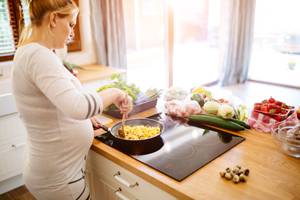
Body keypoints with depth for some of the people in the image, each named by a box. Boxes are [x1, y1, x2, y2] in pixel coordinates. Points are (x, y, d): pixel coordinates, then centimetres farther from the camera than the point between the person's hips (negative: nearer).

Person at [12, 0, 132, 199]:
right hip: (59, 179, -9)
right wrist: (114, 93, -22)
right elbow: (77, 107, -39)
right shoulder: (39, 55, -24)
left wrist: (87, 120, 10)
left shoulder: (30, 52, 7)